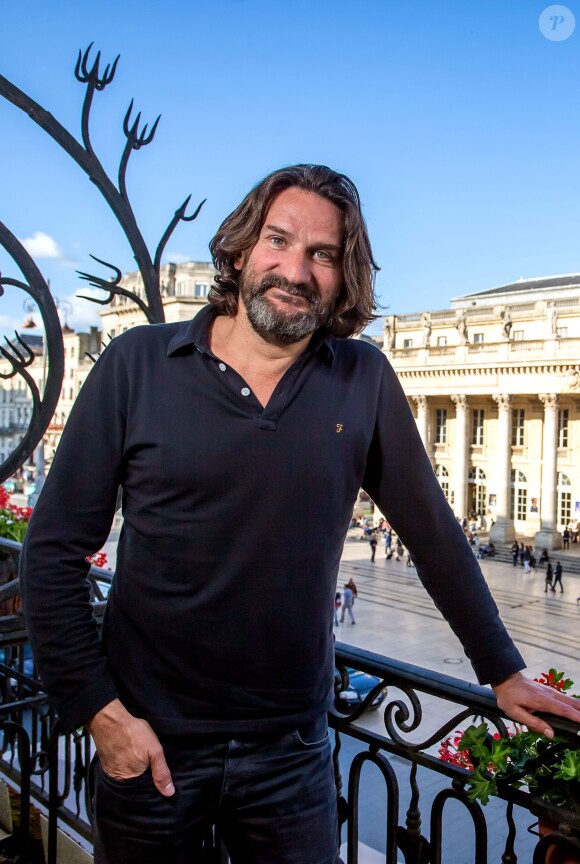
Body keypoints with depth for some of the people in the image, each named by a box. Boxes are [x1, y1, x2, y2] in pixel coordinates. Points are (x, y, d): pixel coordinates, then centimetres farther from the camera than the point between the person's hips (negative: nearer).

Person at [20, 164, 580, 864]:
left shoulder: (363, 380, -4)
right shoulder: (139, 362, -8)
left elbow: (433, 532, 4)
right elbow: (54, 548, -6)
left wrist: (503, 672, 8)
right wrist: (98, 709, -10)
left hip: (291, 750, 1)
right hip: (151, 745, 0)